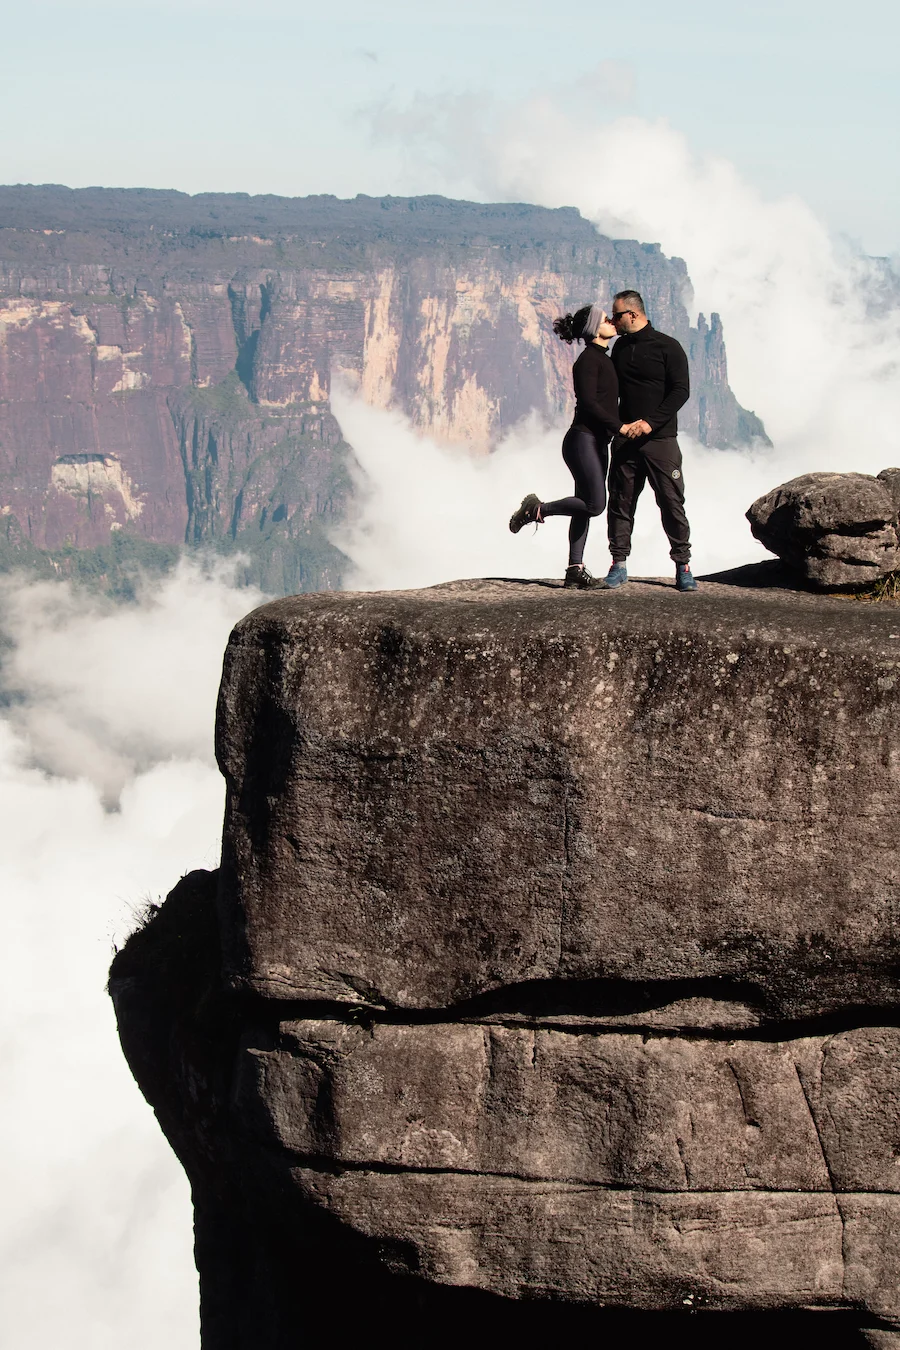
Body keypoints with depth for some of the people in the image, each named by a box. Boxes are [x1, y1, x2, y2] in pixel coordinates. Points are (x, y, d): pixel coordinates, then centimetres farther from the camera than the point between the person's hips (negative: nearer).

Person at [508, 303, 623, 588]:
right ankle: (537, 509, 0)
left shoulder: (605, 359, 17)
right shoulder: (589, 359, -12)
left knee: (587, 506, 7)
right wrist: (619, 426, -21)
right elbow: (589, 402, -21)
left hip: (598, 442, 10)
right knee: (594, 503, -15)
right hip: (583, 439, -10)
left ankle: (575, 569, 7)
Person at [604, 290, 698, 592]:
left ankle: (683, 566, 1)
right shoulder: (620, 348, 14)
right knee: (620, 502, 2)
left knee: (672, 502, -5)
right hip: (625, 439, 5)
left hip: (661, 439, -5)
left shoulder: (667, 347, -3)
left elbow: (681, 391, -9)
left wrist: (650, 422, -19)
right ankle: (619, 564, 8)